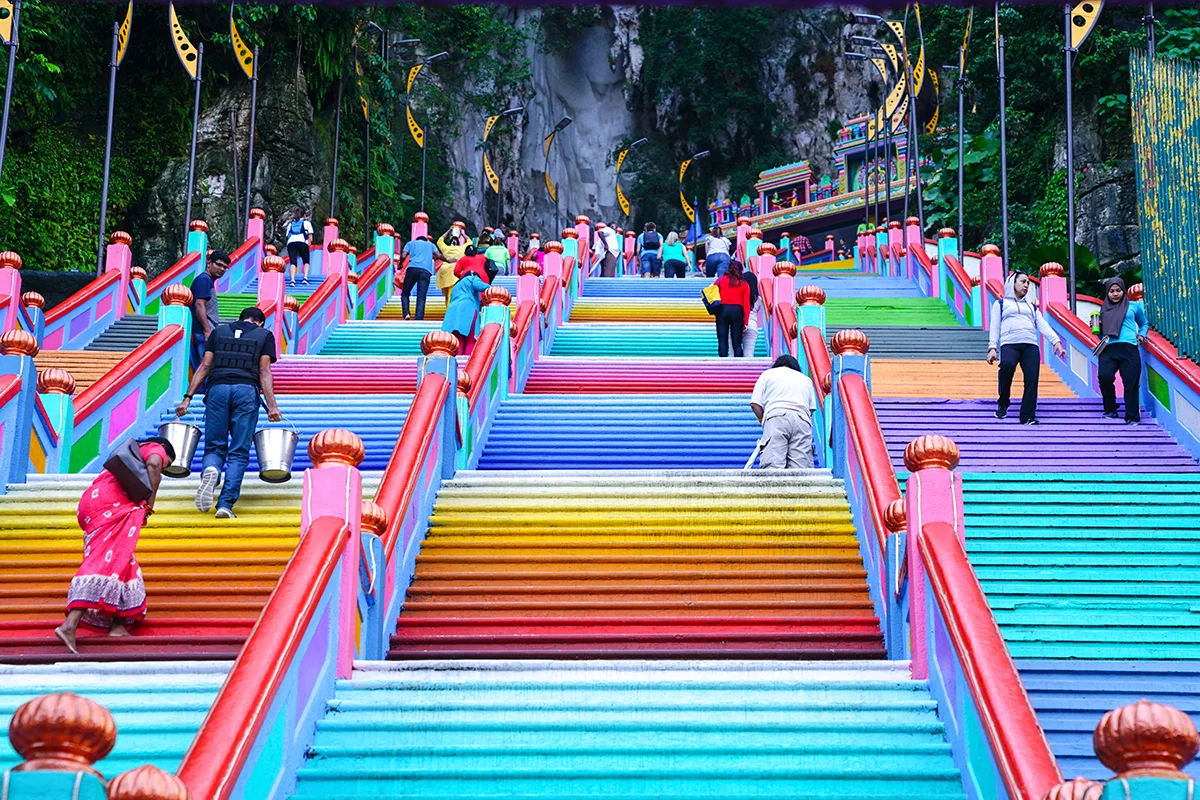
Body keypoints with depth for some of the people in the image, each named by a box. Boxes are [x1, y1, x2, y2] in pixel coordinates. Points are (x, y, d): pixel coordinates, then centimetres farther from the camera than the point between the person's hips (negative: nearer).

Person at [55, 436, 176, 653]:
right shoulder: (156, 448, 12)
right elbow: (153, 464, -12)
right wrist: (150, 503, -7)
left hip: (91, 503, 9)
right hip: (112, 504, -9)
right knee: (109, 560, -18)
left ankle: (118, 625, 1)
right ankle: (70, 625, -32)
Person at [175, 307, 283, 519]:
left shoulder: (219, 332, 22)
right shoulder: (265, 335, 17)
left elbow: (205, 366, 13)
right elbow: (264, 371, 5)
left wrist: (188, 397, 11)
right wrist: (272, 406, -1)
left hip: (217, 389, 2)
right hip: (246, 391, -2)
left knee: (214, 447, 9)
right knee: (239, 453, 2)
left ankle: (210, 470, -26)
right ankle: (225, 505, -9)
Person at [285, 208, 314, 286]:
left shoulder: (290, 224, 31)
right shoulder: (306, 223, 22)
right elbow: (310, 238, 12)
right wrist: (309, 244, 24)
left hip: (291, 243, 2)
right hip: (302, 242, -2)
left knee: (293, 262, -4)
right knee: (306, 261, 13)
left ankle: (292, 280, -23)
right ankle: (305, 278, -6)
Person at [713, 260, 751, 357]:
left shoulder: (720, 280, 9)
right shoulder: (744, 284, 8)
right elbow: (746, 304, 4)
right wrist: (745, 322, 4)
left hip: (722, 310, 0)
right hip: (737, 311, 0)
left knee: (722, 341, -2)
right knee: (737, 343, 2)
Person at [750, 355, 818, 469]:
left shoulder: (767, 374, 25)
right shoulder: (806, 379, 33)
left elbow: (755, 404, 12)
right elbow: (812, 408, 21)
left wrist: (763, 420, 24)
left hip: (776, 417, -2)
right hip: (802, 419, 3)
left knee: (772, 465, -17)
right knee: (801, 467, -6)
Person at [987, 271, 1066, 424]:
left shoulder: (1031, 307, 29)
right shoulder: (1001, 304, 21)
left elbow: (1043, 325, 16)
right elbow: (995, 328, 11)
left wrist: (1056, 341, -1)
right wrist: (992, 348, -5)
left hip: (1030, 345, 4)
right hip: (1009, 344, -4)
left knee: (1032, 377, -17)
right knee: (1007, 364, -36)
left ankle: (1028, 416, -15)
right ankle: (1003, 403, -18)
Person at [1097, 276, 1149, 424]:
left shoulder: (1133, 306, 17)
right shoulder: (1104, 310, 20)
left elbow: (1144, 324, 29)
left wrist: (1142, 335, 10)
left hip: (1128, 349, -1)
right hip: (1108, 349, 1)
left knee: (1130, 383, -9)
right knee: (1105, 376, -23)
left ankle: (1132, 417, -3)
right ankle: (1110, 410, -3)